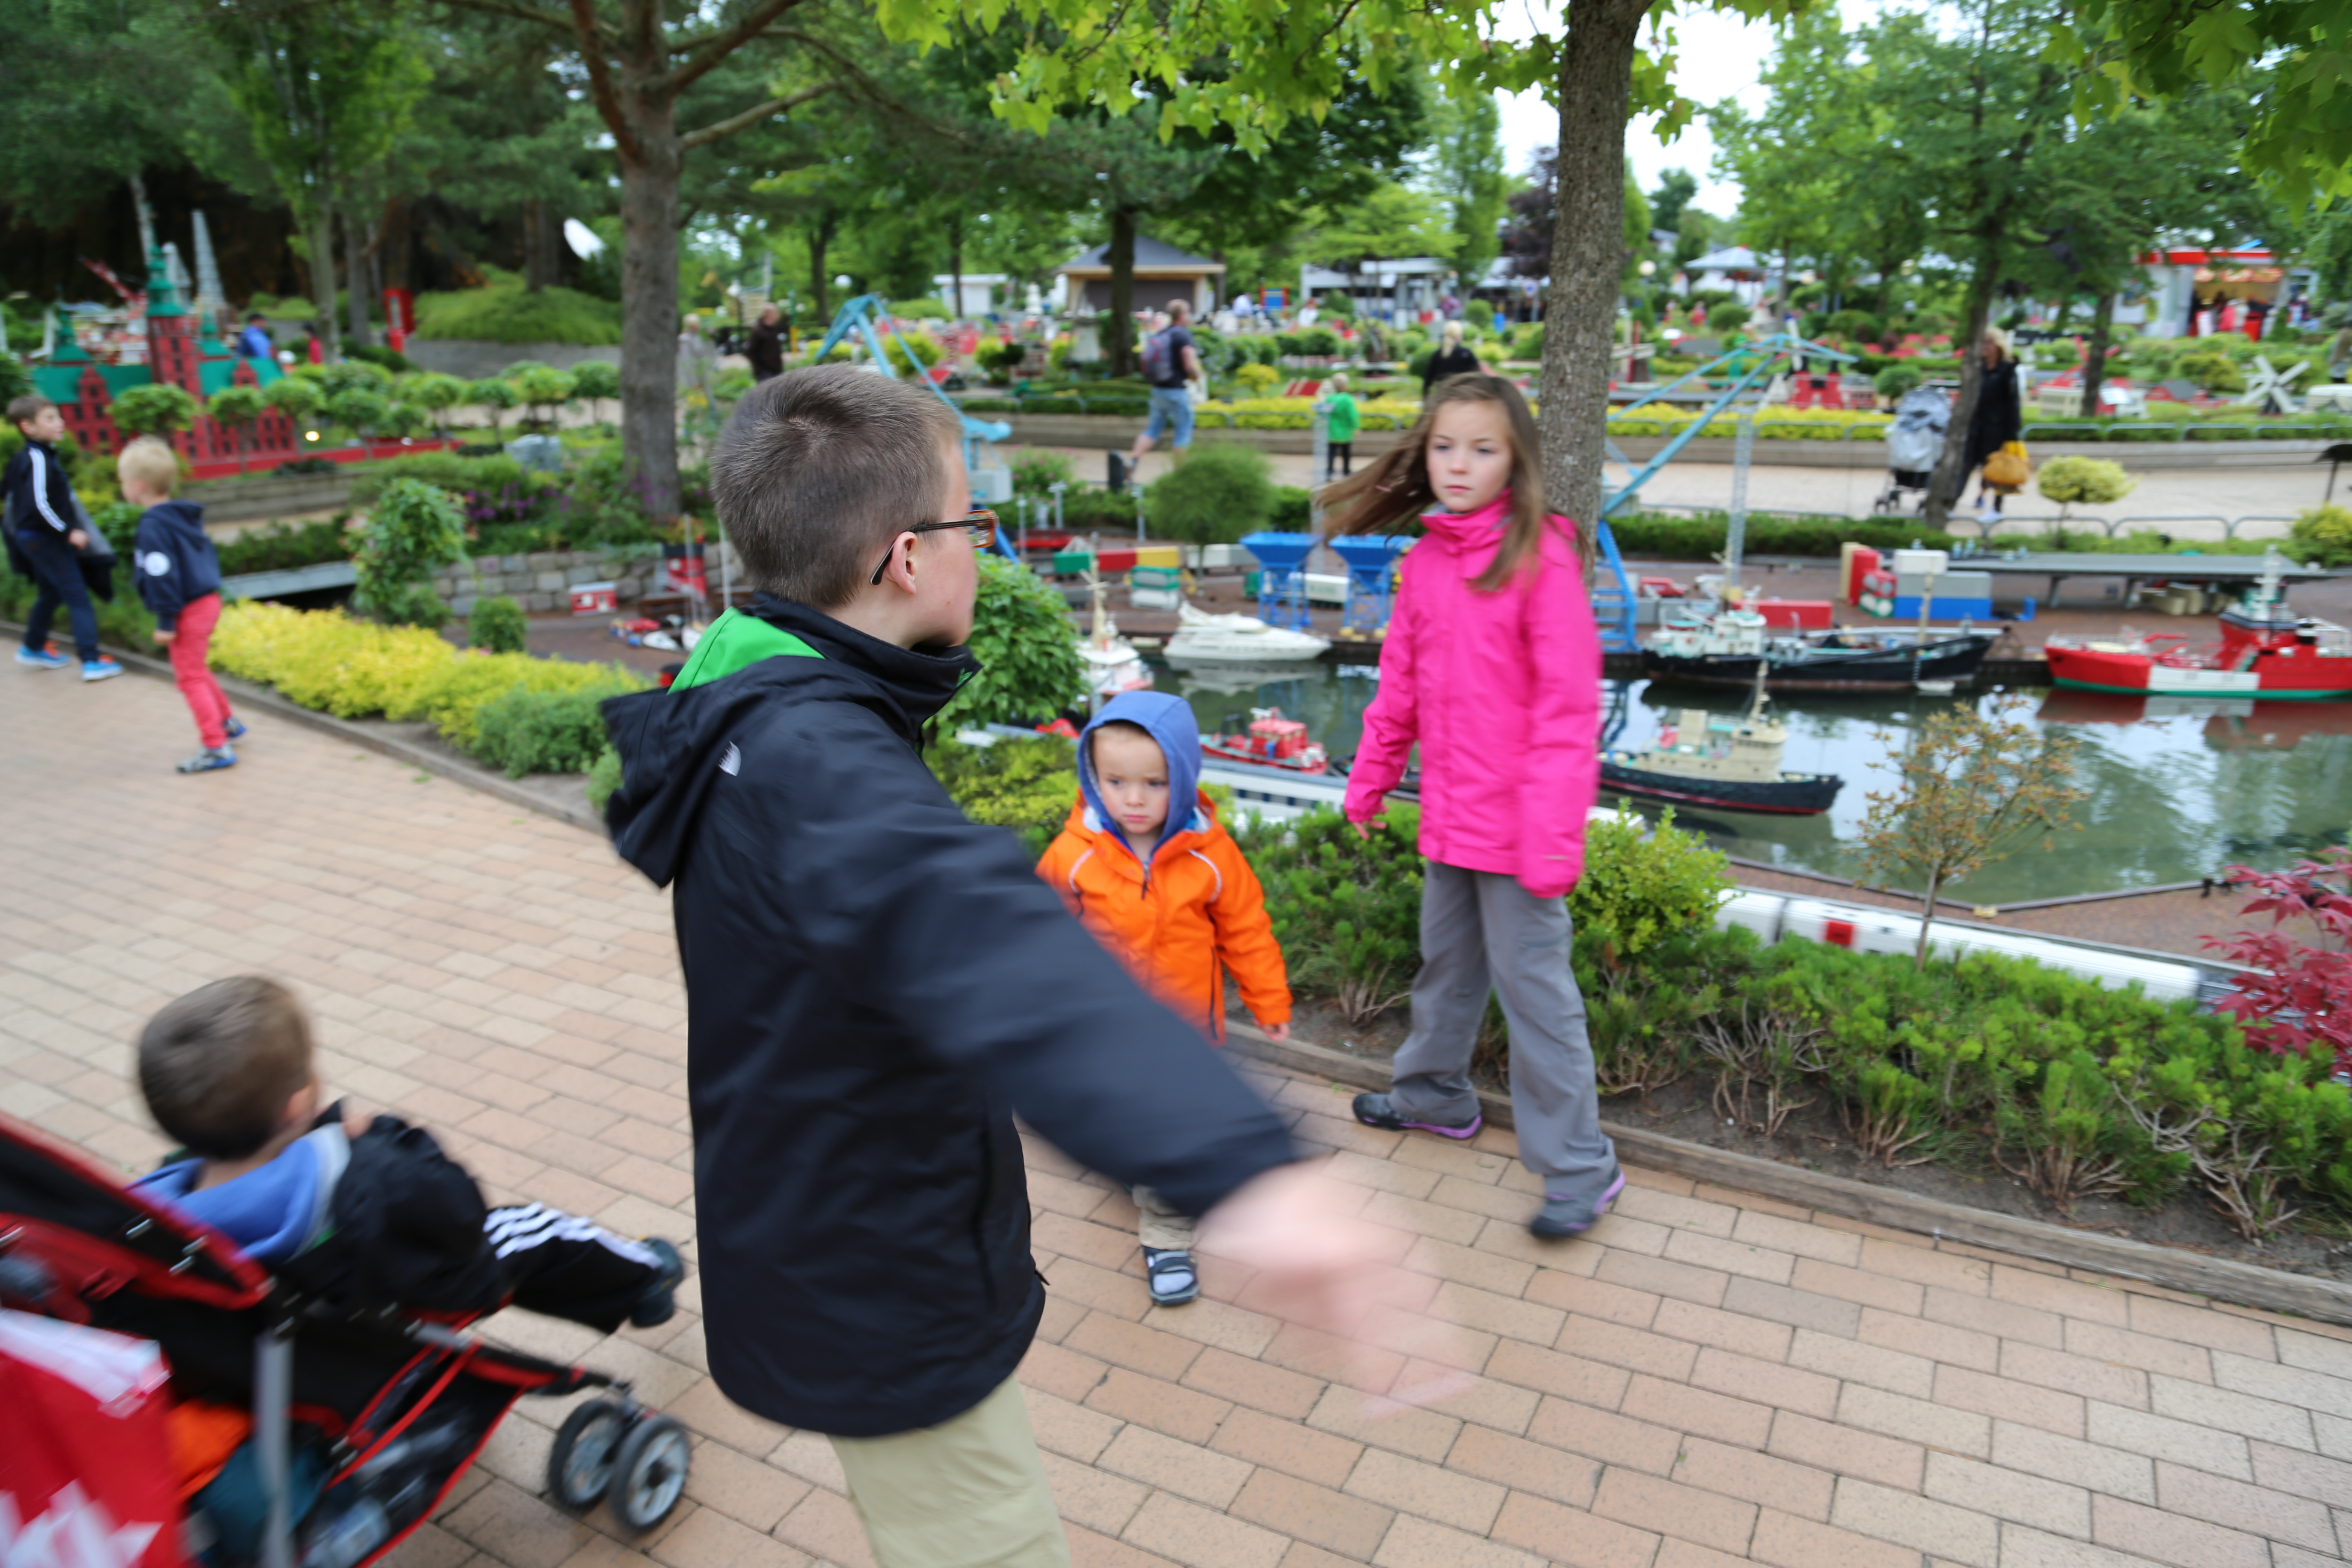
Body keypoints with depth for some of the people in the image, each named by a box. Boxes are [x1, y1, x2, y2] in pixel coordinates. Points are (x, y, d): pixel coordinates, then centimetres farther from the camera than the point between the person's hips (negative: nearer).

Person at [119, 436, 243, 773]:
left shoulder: (154, 526, -19)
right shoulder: (185, 516, 9)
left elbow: (162, 576, -21)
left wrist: (166, 622, -16)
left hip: (188, 611, -10)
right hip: (208, 600, 10)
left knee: (191, 677, -2)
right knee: (198, 670, 26)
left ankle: (215, 748, -1)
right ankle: (227, 722, 39)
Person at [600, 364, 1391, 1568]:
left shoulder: (772, 716, -2)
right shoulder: (810, 758, -35)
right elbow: (957, 920, -57)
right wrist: (1235, 1164, -72)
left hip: (846, 1272, 10)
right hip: (878, 1322, -10)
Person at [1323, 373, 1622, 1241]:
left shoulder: (1542, 556, -16)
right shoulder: (1426, 556, 5)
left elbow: (1568, 705, -18)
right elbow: (1401, 680, 13)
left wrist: (1554, 833, -22)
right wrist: (1369, 779, 15)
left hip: (1515, 818, -7)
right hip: (1448, 812, 7)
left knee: (1532, 981, 1)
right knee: (1446, 959, 23)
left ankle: (1581, 1168, 15)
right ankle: (1435, 1094, 45)